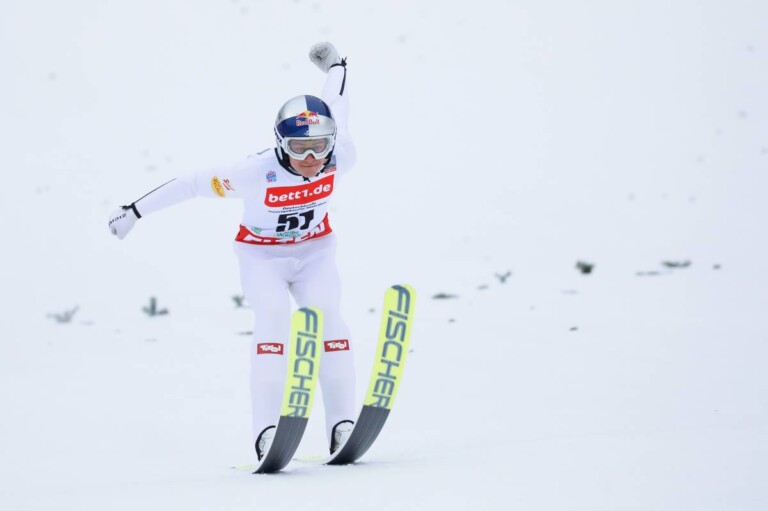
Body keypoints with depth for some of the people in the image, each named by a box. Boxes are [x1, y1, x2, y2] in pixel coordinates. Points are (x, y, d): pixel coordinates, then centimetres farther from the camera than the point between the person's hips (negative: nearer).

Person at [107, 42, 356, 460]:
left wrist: (336, 67, 19)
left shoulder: (339, 160, -22)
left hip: (314, 251, 3)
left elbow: (336, 110, -1)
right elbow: (195, 184, -22)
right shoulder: (258, 173, -32)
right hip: (262, 255, -3)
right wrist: (136, 211, -15)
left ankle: (342, 425, -18)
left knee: (326, 317, -19)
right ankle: (267, 431, -30)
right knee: (273, 316, -25)